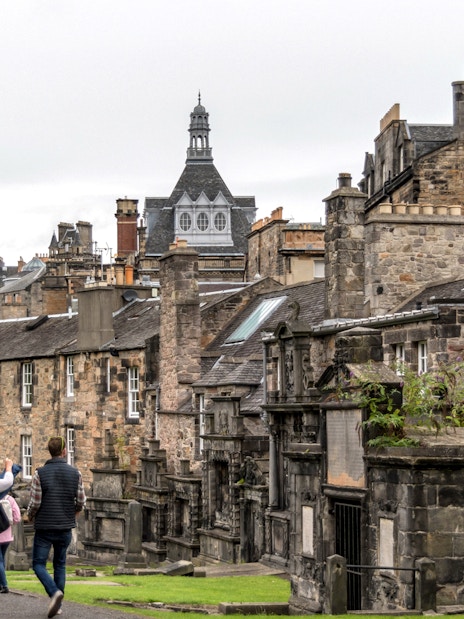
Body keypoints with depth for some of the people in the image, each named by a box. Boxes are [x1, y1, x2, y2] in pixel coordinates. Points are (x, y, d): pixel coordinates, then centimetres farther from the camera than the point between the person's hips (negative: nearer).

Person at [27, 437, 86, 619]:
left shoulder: (40, 473, -9)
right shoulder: (75, 474, -1)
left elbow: (35, 503, -11)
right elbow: (81, 503, 1)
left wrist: (30, 517, 10)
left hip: (44, 528, -3)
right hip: (65, 528, 3)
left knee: (39, 564, 4)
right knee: (60, 565, 16)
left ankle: (54, 592, -19)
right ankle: (57, 604, 12)